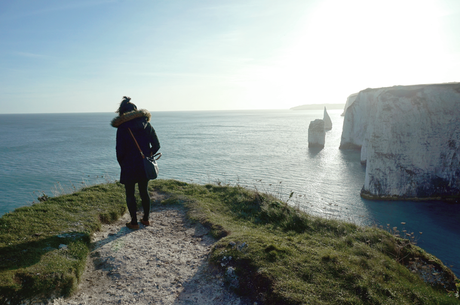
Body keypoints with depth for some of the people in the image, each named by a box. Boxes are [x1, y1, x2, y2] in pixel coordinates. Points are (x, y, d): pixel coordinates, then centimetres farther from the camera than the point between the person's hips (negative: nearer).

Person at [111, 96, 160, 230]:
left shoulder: (122, 128, -11)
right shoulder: (147, 125, 2)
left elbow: (120, 150, -8)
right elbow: (156, 145, 3)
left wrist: (122, 164, 8)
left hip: (129, 166, -4)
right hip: (145, 166, 5)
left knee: (130, 194, 9)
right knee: (144, 191, 18)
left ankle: (134, 222, 15)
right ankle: (146, 219, 27)